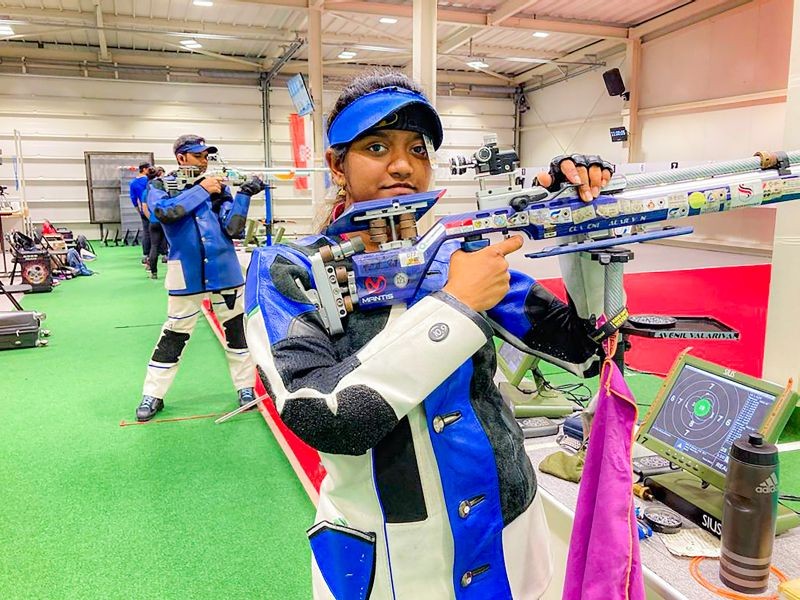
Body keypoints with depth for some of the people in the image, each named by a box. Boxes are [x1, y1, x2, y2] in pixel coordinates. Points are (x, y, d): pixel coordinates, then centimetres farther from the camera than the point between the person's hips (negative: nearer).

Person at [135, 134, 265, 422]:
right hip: (187, 273, -2)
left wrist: (244, 195, -14)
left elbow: (233, 228, -3)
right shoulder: (161, 186, 4)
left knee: (236, 329, 8)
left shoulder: (218, 187, 6)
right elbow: (164, 212, -19)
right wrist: (201, 190, -14)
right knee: (174, 335, 3)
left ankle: (246, 388, 21)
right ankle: (152, 395, 15)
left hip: (224, 270, 2)